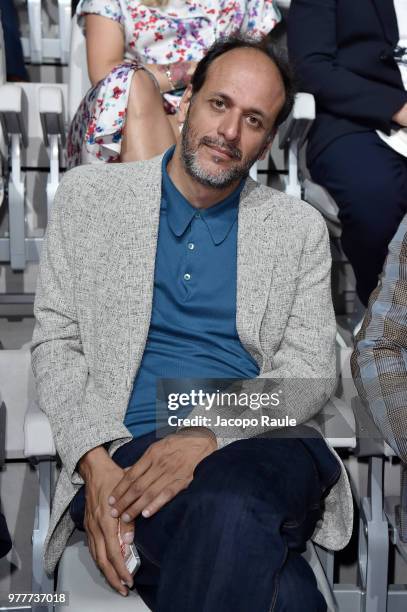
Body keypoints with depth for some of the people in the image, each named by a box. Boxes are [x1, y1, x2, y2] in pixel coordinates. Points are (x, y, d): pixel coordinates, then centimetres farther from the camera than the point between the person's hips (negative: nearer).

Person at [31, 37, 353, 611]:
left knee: (231, 514, -36)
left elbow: (310, 370, 4)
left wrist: (208, 435, -15)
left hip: (259, 443, 2)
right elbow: (55, 341, 7)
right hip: (127, 449, -1)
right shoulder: (88, 195, 11)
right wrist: (96, 464, -10)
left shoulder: (300, 229, 12)